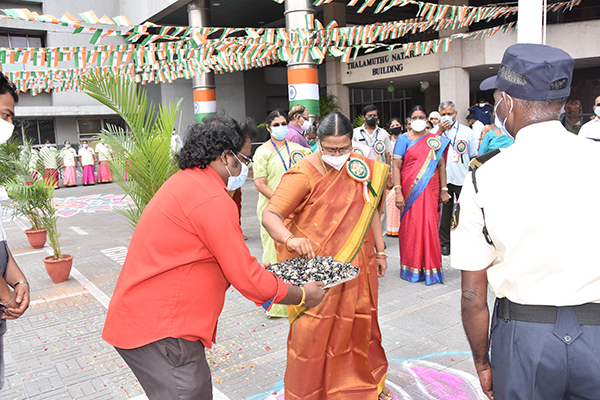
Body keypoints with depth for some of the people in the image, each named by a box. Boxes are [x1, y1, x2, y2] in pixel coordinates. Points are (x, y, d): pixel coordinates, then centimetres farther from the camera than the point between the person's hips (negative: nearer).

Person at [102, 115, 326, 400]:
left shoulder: (184, 182, 13)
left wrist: (258, 275, 19)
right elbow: (248, 280, -18)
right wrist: (303, 296, -4)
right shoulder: (213, 201, -20)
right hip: (158, 331, -10)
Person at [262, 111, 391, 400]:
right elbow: (270, 215, -22)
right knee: (314, 332, 2)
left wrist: (380, 251, 14)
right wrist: (290, 238, -41)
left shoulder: (361, 168, 3)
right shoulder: (304, 174, -15)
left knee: (359, 324, 18)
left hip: (357, 267, 5)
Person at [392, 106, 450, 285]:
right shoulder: (404, 139, 2)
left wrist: (444, 189, 3)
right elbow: (396, 166, -3)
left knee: (430, 228, 1)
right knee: (411, 227, 0)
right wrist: (398, 192, -12)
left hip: (430, 191, 2)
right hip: (410, 190, -2)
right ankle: (412, 268, 14)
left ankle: (430, 267, 14)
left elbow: (441, 165, 10)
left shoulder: (436, 140, 10)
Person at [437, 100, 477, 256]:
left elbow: (474, 156, 9)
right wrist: (440, 131, -15)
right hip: (442, 179, 1)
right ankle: (444, 242, 21)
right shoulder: (435, 132, 6)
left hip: (463, 179, 0)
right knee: (445, 212, 9)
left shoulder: (467, 131, 6)